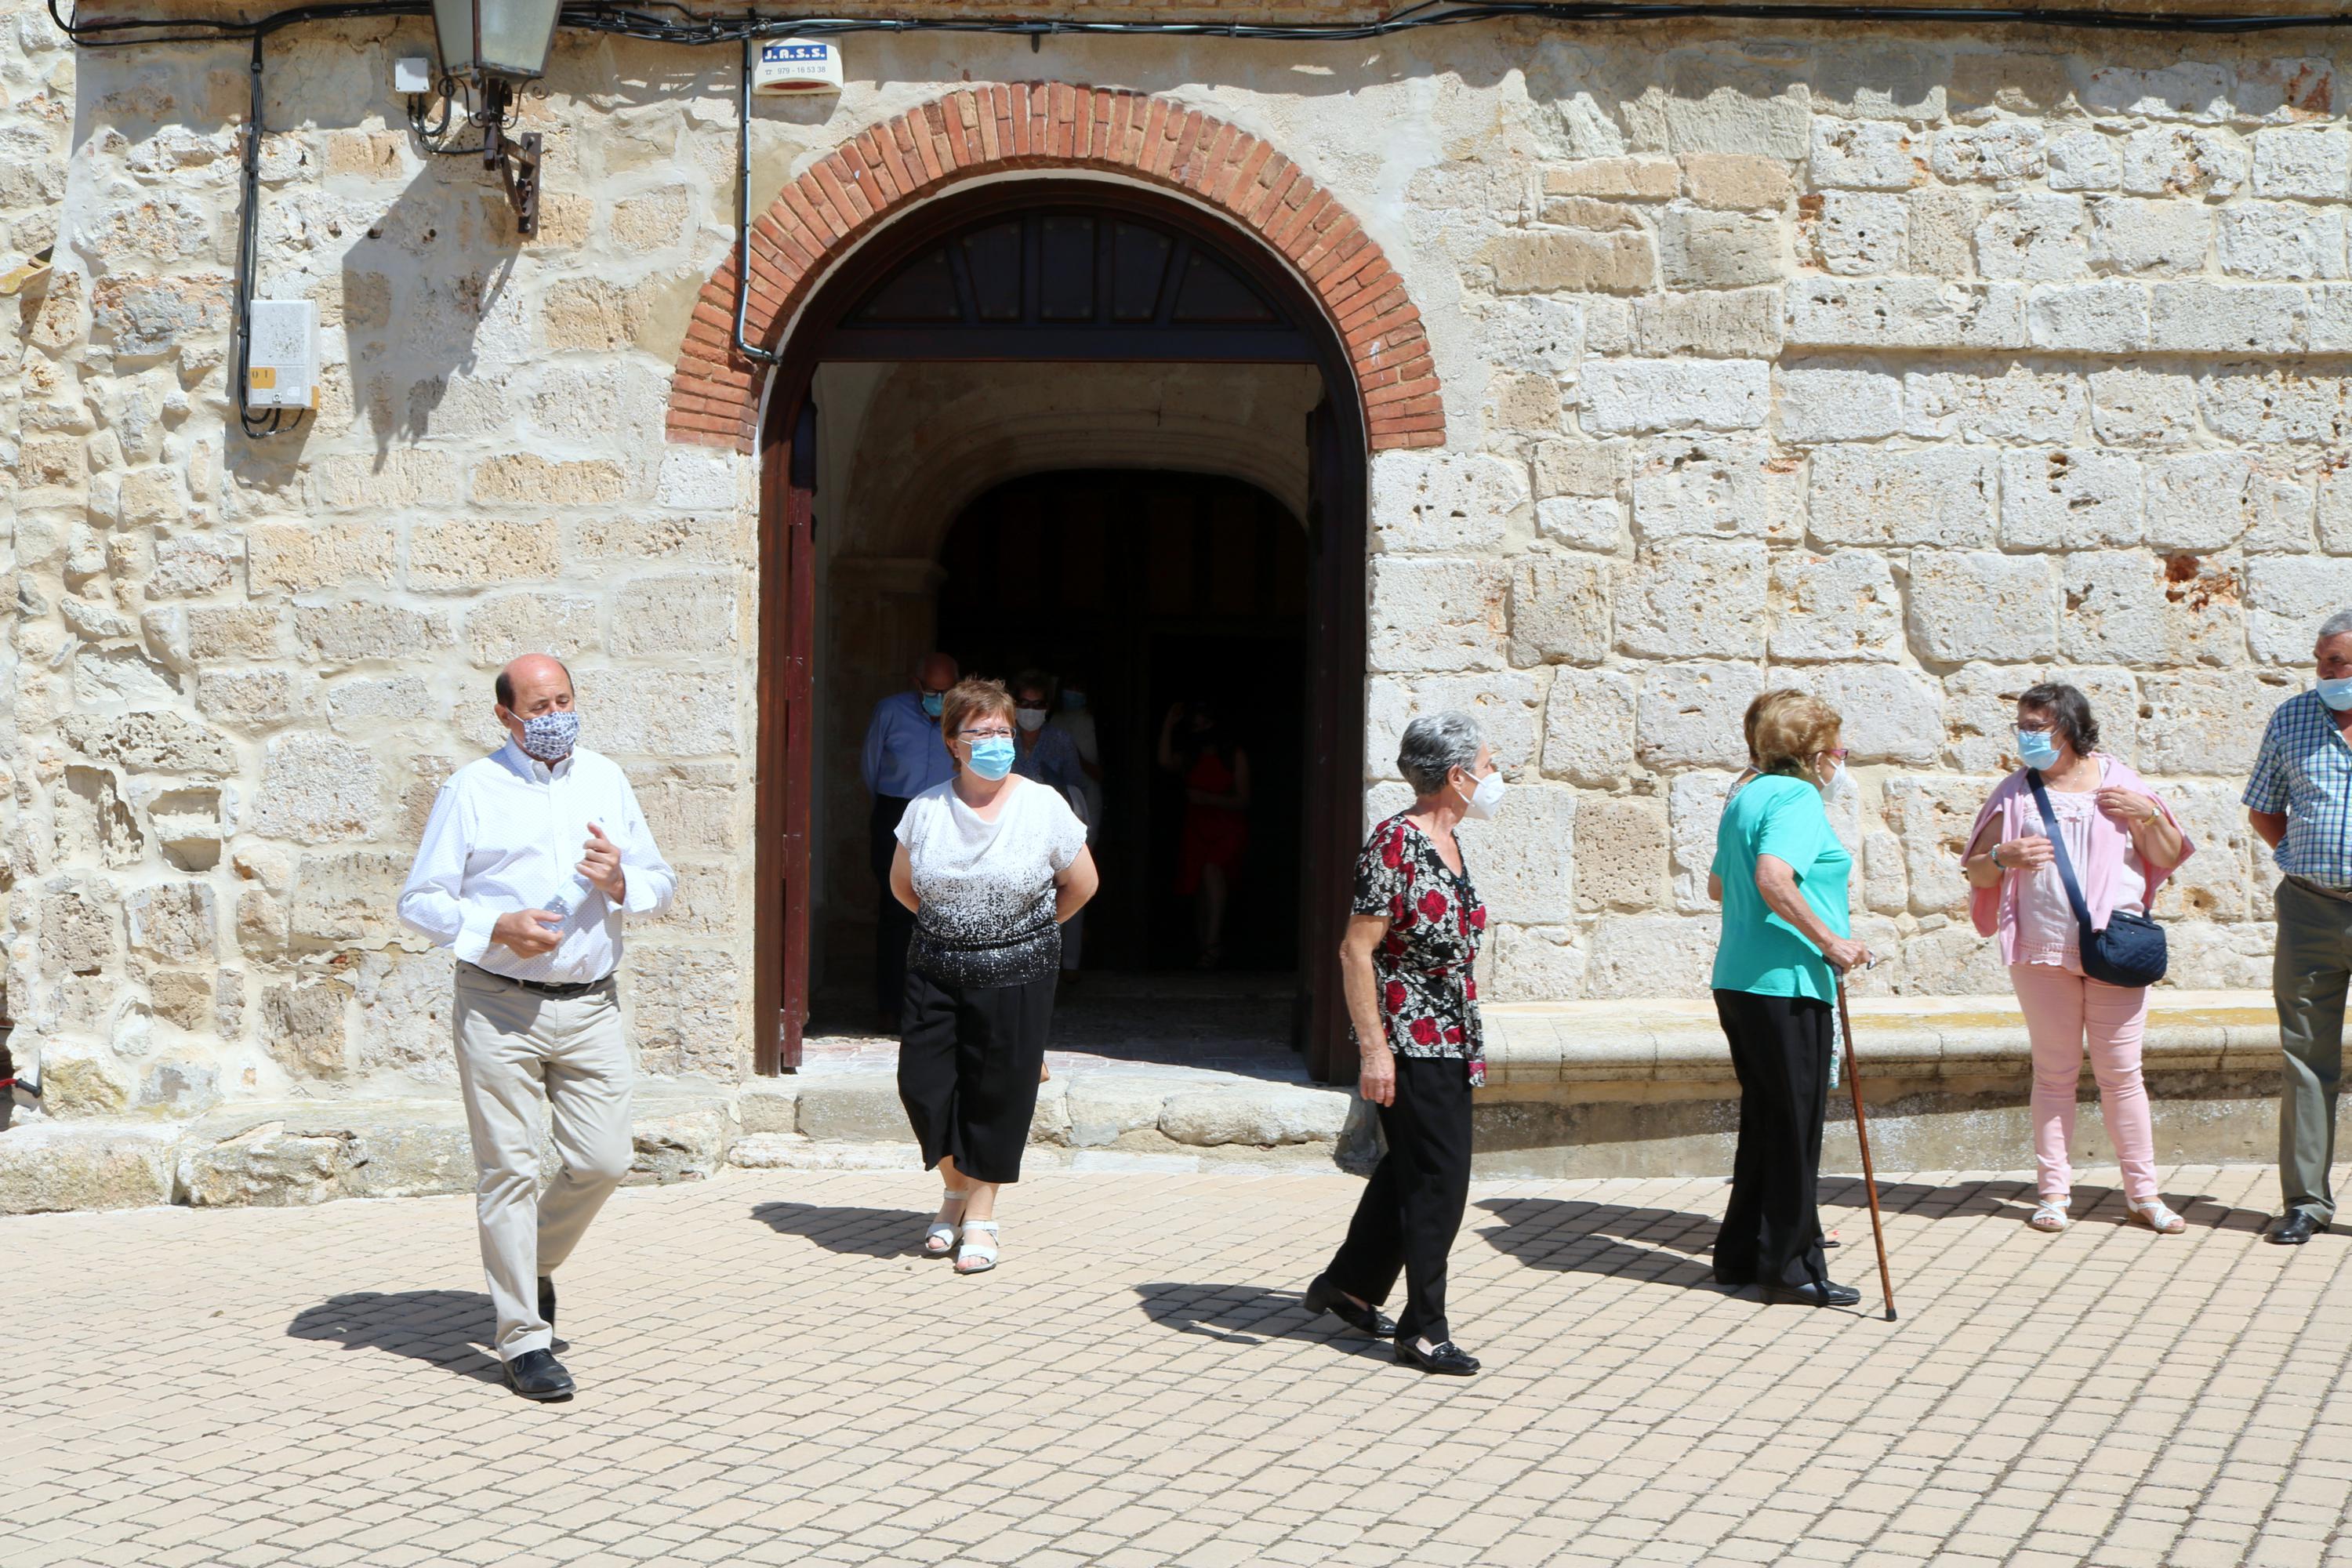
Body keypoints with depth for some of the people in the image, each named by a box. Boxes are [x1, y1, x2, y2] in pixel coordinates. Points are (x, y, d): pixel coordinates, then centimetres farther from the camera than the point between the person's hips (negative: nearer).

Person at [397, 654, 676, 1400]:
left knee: (604, 1161, 0)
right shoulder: (472, 789, 2)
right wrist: (495, 928, -16)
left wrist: (621, 880, -7)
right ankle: (523, 1338, 7)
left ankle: (535, 1262, 30)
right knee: (509, 1170, -2)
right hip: (498, 1007, -3)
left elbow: (661, 883, 15)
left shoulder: (606, 780, 13)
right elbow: (420, 901, 0)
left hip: (590, 1006, 4)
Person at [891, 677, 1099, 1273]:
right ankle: (954, 1187, 25)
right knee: (922, 1084, -2)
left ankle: (981, 1214, 18)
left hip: (1016, 974, -2)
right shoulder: (925, 809, 1)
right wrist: (948, 926, 12)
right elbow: (902, 883, 17)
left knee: (997, 1094, 2)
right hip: (936, 972, 2)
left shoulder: (1043, 807, -4)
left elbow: (1082, 885, 6)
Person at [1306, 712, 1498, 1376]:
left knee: (1410, 1168, 18)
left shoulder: (1447, 841, 10)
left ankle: (1349, 1285, 34)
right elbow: (1356, 951, -20)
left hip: (1448, 1042, 9)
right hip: (1410, 1043, -9)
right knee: (1437, 1180, -6)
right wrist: (1374, 1049, -22)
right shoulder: (1395, 844, -17)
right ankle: (1424, 1329, 4)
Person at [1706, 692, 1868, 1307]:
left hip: (1737, 980, 9)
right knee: (1795, 1124, -1)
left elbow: (1718, 885, 26)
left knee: (1765, 1118, 16)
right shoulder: (1798, 799, -12)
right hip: (1786, 982, -9)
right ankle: (1790, 1266, 4)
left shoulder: (1744, 798, 16)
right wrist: (1829, 940, -23)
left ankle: (1741, 1253, 22)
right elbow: (1773, 877, -28)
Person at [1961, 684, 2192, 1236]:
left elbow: (2168, 858, 11)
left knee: (2121, 1071, 1)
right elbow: (1976, 871, 8)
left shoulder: (2118, 782, 9)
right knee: (2055, 1072, 3)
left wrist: (2147, 814, -6)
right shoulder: (2015, 793, 8)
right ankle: (2053, 1191, 9)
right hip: (2043, 951, 0)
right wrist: (2004, 858, -13)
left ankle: (2143, 1193, 9)